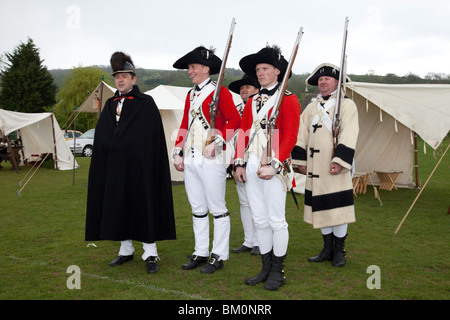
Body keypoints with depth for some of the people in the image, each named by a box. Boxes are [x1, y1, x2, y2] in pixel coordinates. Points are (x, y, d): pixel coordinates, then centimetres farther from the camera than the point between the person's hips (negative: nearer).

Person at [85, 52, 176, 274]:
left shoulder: (146, 103, -3)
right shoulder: (110, 104, 13)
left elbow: (148, 137, -10)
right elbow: (102, 137, 10)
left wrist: (118, 144, -11)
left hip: (139, 166, -5)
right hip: (114, 167, 6)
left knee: (143, 206, -2)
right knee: (118, 207, 10)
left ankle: (150, 254, 5)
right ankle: (126, 250, 22)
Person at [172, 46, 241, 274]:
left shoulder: (220, 92, -5)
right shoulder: (190, 95, 17)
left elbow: (235, 120, -11)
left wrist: (217, 143, -18)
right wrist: (178, 152, 11)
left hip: (211, 159, -7)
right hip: (190, 160, 8)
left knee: (217, 208, 1)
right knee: (197, 209, 13)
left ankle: (218, 256, 10)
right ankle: (201, 252, 23)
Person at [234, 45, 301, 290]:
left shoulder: (288, 100, -3)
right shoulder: (252, 102, 16)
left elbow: (290, 136, -11)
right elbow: (243, 133, 15)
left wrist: (274, 165, -18)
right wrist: (239, 163, 6)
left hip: (273, 167, -6)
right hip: (251, 167, 6)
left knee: (276, 221, 2)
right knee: (260, 220, 12)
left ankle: (278, 271, 15)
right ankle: (266, 268, 24)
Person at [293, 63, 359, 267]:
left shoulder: (347, 105, 1)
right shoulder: (311, 108, 17)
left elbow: (348, 136, -10)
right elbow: (302, 135, 15)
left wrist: (340, 161, -19)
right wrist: (301, 161, 8)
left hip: (335, 167, -5)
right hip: (315, 168, 5)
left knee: (338, 208, -1)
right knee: (321, 207, 10)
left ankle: (339, 251, 13)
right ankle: (327, 249, 21)